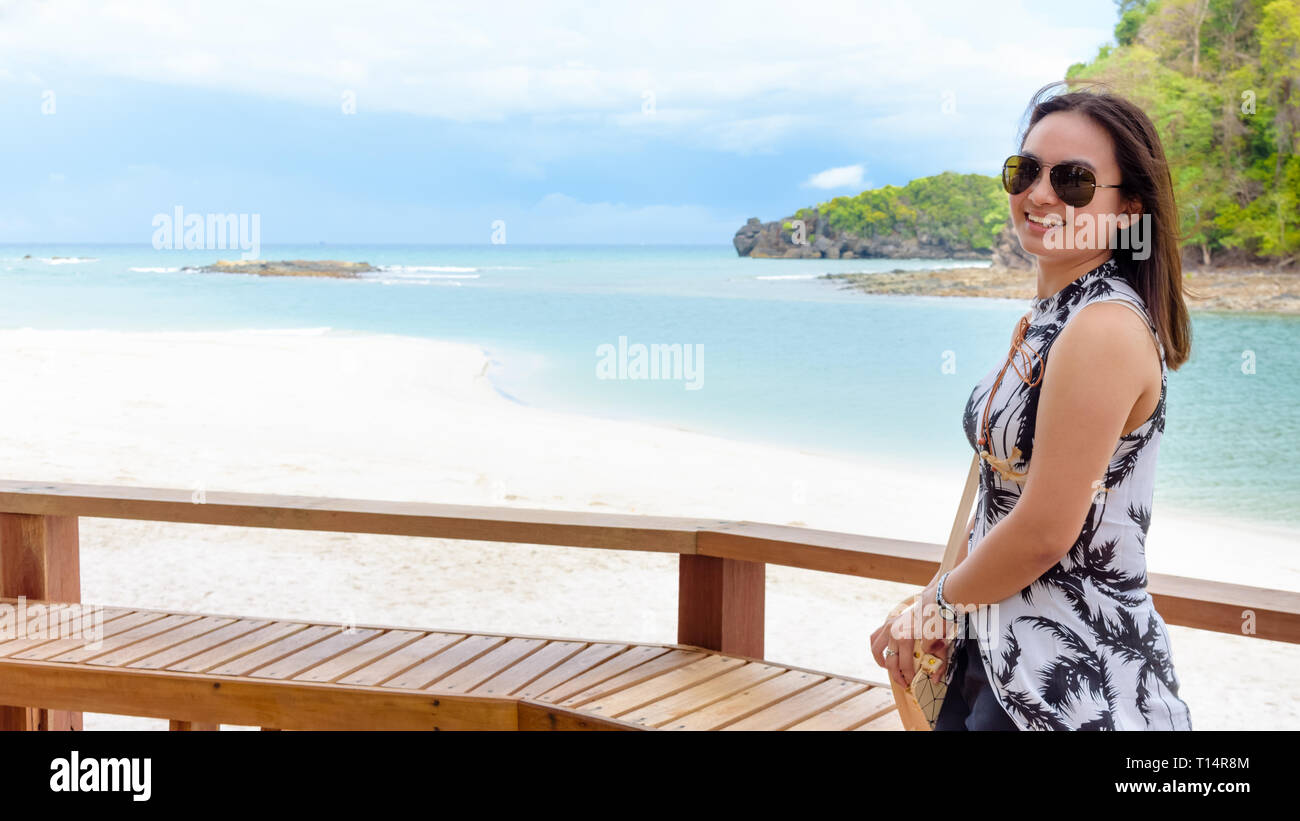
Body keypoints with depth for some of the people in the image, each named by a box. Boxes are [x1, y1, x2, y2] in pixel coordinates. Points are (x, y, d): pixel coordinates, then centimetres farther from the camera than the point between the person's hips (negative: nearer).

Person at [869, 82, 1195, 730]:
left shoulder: (1105, 330, -21)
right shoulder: (1052, 317, 9)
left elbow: (1046, 532, -22)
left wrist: (937, 600, -6)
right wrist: (944, 609, 5)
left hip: (1069, 683, -9)